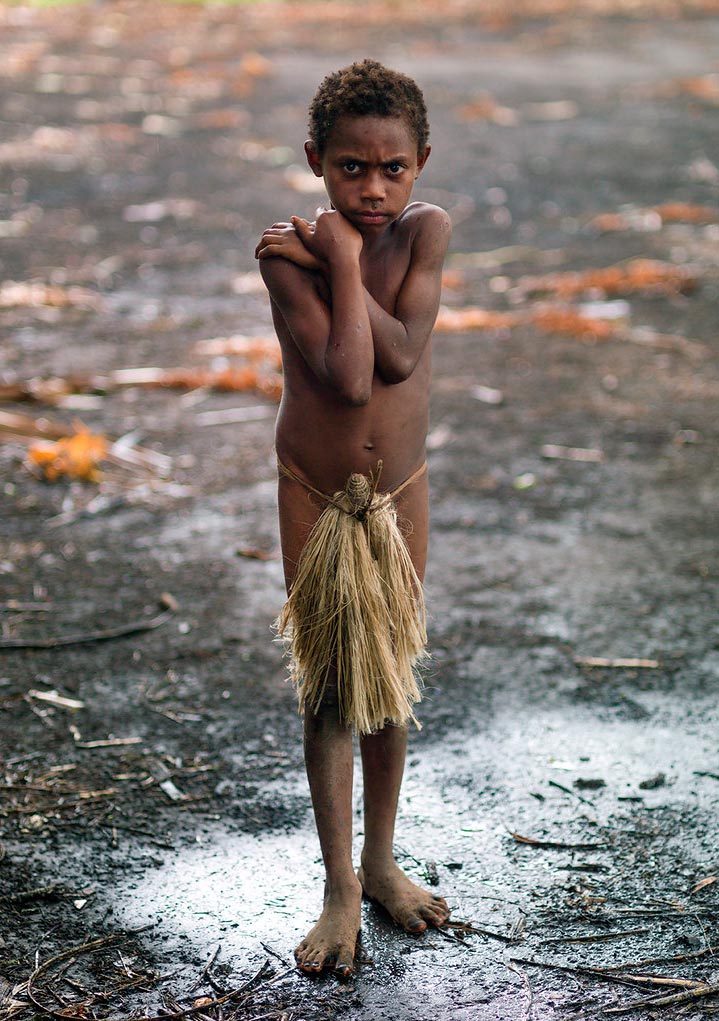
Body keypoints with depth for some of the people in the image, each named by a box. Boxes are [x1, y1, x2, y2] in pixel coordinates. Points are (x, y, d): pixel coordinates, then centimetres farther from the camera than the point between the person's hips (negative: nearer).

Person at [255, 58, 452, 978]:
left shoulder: (426, 231, -11)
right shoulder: (289, 254, -20)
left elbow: (401, 356, -25)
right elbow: (349, 377, -30)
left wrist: (332, 259, -26)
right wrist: (340, 260, -28)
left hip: (400, 489, 3)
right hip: (315, 495, -3)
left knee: (389, 683, 14)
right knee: (329, 691, 2)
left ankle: (382, 864, 30)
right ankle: (340, 891, 14)